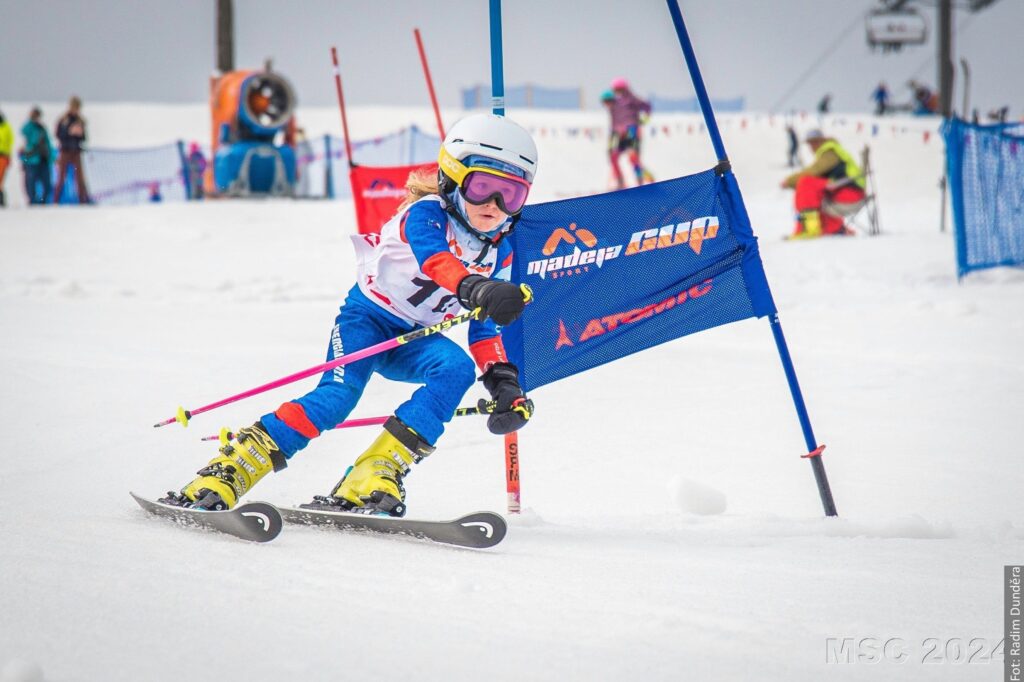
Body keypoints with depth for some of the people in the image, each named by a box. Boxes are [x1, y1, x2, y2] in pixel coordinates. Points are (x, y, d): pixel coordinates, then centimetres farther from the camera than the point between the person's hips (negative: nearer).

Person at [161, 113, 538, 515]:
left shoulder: (500, 252, 2)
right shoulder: (426, 214, -18)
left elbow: (485, 327, 10)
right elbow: (434, 260, -41)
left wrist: (503, 381, -4)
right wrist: (478, 290, -60)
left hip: (413, 339, 6)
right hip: (368, 316, -6)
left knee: (457, 367, -26)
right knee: (337, 396, -29)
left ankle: (376, 475, -30)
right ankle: (225, 474, -25)